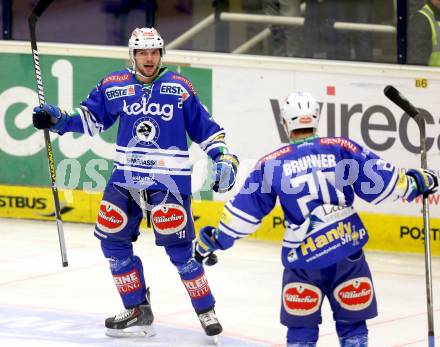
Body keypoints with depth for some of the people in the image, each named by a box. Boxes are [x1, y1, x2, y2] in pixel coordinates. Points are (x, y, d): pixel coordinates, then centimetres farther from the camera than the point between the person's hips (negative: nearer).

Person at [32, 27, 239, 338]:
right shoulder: (115, 86, 4)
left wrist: (224, 158, -8)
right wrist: (58, 120, 1)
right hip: (127, 176, 4)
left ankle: (206, 310, 5)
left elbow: (204, 127, 1)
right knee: (112, 238, 1)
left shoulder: (179, 88, -4)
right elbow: (90, 118, 14)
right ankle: (138, 311, 13)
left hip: (169, 179, -4)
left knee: (178, 247, -11)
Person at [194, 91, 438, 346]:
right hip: (348, 253, 0)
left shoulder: (272, 164, 2)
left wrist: (215, 239, 16)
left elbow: (244, 211, 4)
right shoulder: (341, 149, 0)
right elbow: (382, 181, 0)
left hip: (303, 260, 0)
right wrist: (417, 182, 17)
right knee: (353, 325, 12)